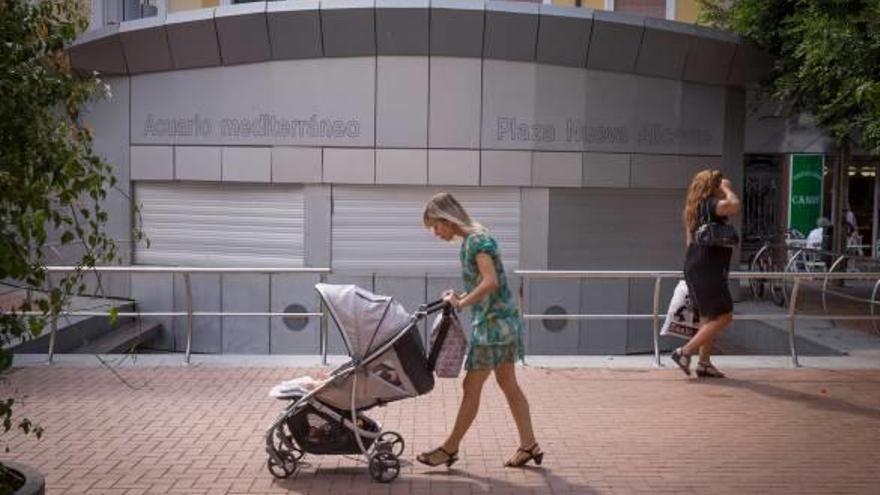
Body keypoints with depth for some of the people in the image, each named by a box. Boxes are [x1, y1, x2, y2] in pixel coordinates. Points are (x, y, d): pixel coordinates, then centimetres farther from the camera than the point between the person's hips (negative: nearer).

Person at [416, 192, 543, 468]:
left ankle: (450, 449, 8)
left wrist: (462, 302, -21)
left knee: (471, 386, -1)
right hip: (500, 321, 10)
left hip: (493, 322, -10)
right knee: (508, 384, 13)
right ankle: (529, 445, 20)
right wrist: (461, 298, 4)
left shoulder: (476, 240, -16)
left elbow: (491, 282, -26)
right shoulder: (469, 241, 13)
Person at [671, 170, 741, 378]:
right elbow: (734, 206, -32)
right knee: (723, 316, -7)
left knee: (709, 317, 16)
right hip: (706, 270, -10)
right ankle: (685, 351, -9)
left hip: (696, 269, 10)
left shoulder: (695, 207, 18)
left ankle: (704, 363, 17)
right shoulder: (709, 204, -12)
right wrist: (727, 189, -14)